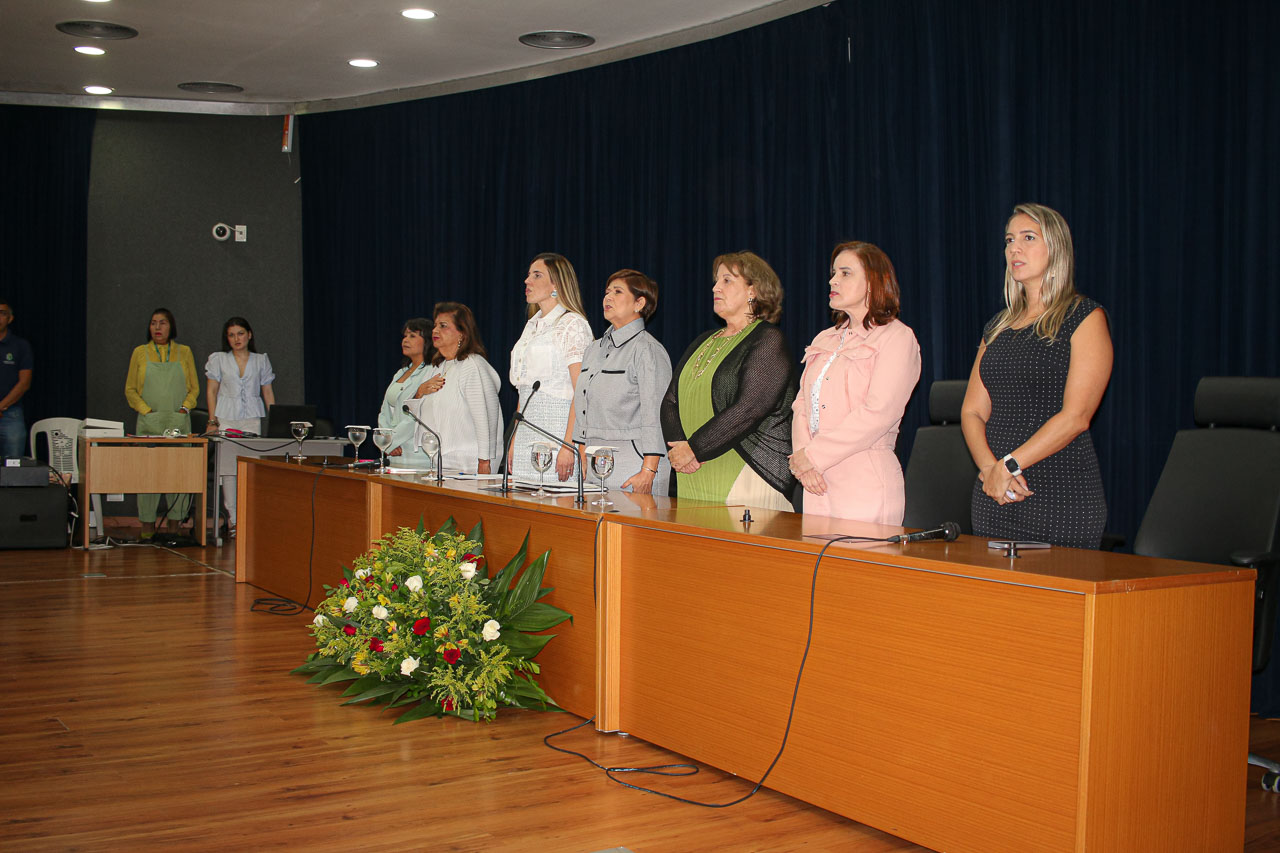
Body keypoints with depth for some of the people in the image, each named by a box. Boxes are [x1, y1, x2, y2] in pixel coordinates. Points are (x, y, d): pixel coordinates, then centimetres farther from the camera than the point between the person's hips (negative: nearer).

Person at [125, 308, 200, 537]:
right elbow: (130, 389, 9)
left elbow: (194, 388, 12)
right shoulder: (140, 352, 9)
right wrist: (146, 410, -5)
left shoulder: (184, 352, 10)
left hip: (179, 422, 1)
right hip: (149, 423, 0)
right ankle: (147, 525, 0)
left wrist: (184, 408, -4)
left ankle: (175, 523, 3)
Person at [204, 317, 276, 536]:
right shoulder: (218, 359, 10)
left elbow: (268, 392, 13)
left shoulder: (261, 360, 13)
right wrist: (213, 421, -2)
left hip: (252, 418, 0)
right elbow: (211, 391, 7)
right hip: (226, 417, 0)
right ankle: (233, 519, -4)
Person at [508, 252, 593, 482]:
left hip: (556, 429, -8)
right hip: (527, 439, 8)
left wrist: (568, 446, -23)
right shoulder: (532, 326, 18)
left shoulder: (573, 324, -7)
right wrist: (514, 441, 15)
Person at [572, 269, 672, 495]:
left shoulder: (648, 350, -8)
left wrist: (648, 472, -19)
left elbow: (655, 415, -14)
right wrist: (583, 460, 15)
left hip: (633, 466, -7)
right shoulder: (594, 349, 17)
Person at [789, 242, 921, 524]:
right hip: (817, 484, 6)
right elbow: (801, 405, 13)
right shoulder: (824, 340, 19)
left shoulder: (897, 338, -4)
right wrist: (800, 455, -6)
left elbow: (878, 413, -15)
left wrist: (814, 455, -14)